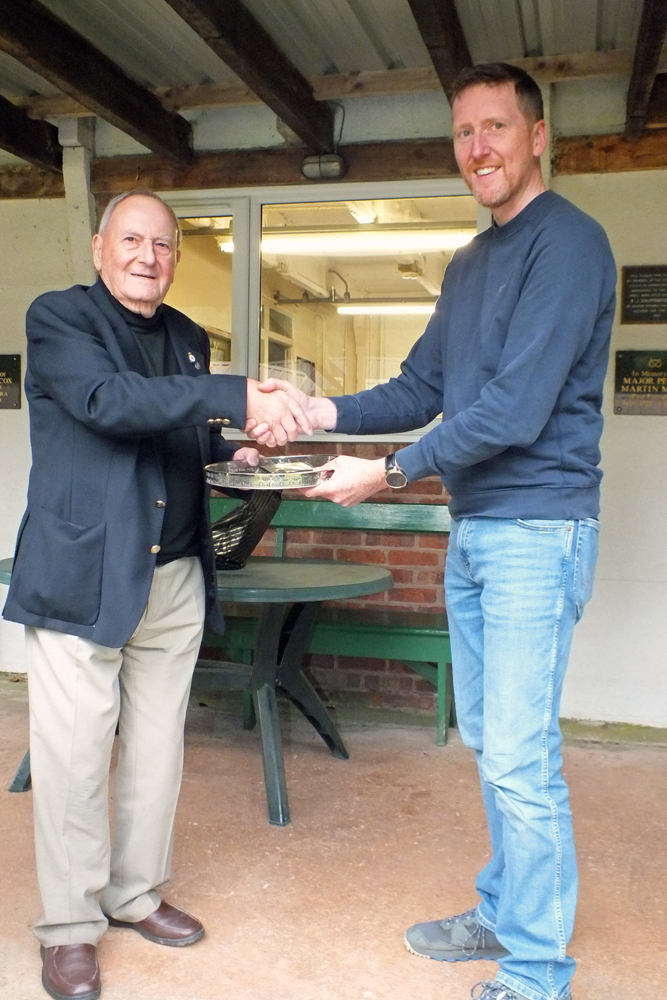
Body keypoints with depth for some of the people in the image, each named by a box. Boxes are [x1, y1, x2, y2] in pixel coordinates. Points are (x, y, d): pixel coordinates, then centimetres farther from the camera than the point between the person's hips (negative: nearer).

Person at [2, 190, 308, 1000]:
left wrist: (233, 453, 4)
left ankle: (133, 893, 31)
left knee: (157, 746, 13)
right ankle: (68, 925, 19)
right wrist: (240, 397, -30)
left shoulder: (188, 339, 14)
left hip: (175, 577, 6)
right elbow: (108, 400, -23)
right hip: (81, 575, -6)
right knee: (75, 751, 1)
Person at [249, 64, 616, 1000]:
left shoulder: (567, 242, -11)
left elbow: (515, 407, -20)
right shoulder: (467, 263, 17)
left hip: (535, 531, -8)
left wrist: (389, 472, -15)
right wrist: (321, 413, -2)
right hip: (471, 531, 9)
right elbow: (419, 390, 14)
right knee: (490, 744, 17)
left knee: (521, 760, -4)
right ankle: (504, 913, 34)